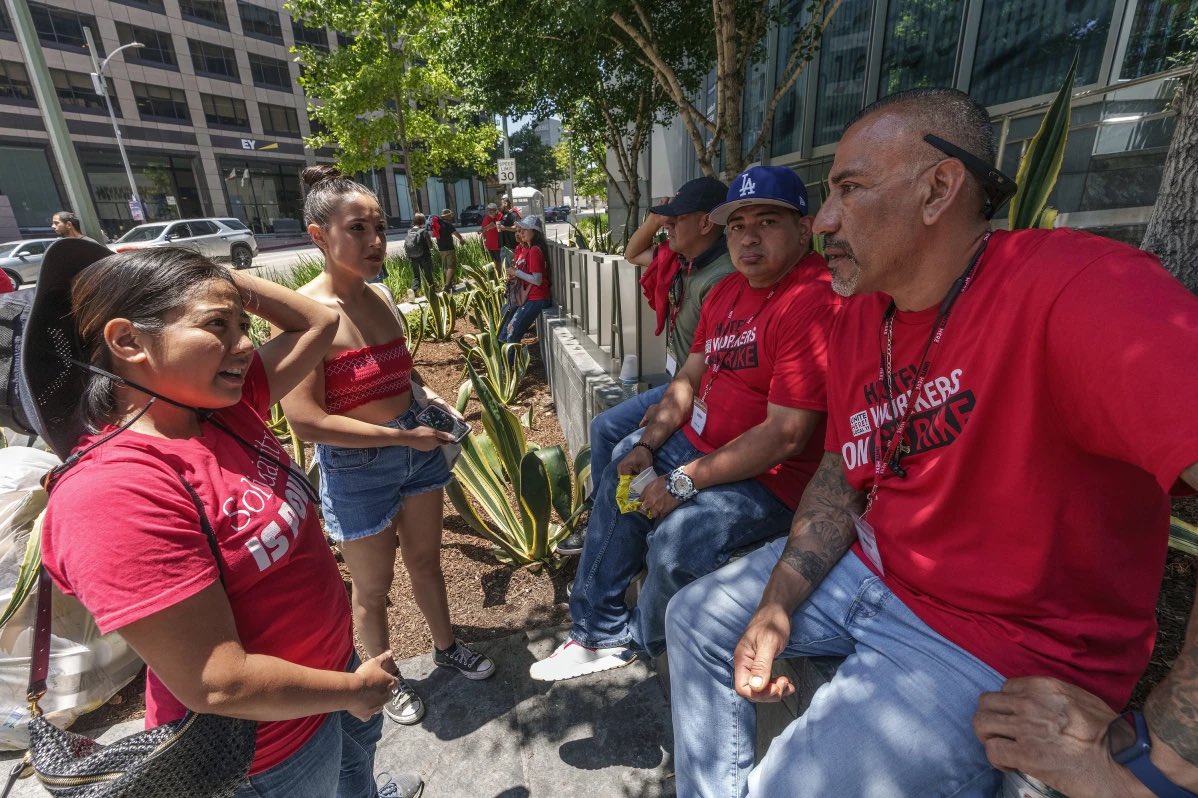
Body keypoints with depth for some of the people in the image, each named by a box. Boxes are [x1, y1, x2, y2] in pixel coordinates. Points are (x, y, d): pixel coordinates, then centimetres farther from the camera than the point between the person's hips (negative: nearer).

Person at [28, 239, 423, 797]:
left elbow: (319, 322, 1)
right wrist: (354, 689, -17)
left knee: (359, 745, 36)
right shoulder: (115, 492, -34)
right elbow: (219, 685, -31)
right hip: (267, 745, -8)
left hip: (331, 657, 8)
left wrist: (224, 281, -11)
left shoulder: (226, 406, -11)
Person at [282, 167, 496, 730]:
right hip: (355, 468, -6)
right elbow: (305, 420, -24)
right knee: (373, 586, 16)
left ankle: (445, 646, 49)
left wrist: (430, 399, -3)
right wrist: (403, 436, -22)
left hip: (416, 445, 6)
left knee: (425, 559, 24)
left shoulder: (381, 299, 0)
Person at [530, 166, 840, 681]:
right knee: (620, 475, 12)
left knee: (676, 539, -28)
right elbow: (689, 377, 9)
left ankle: (642, 639, 11)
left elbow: (785, 436, -26)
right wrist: (646, 446, -4)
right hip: (700, 442, 9)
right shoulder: (727, 292, 8)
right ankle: (599, 634, 26)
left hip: (769, 476, -9)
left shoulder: (815, 302, -22)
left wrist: (685, 480, -21)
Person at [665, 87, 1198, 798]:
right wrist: (778, 602, -5)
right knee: (696, 619, 13)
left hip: (1005, 651, -7)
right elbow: (842, 473, 4)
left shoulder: (1073, 287, -26)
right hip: (869, 569, 8)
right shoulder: (860, 319, 0)